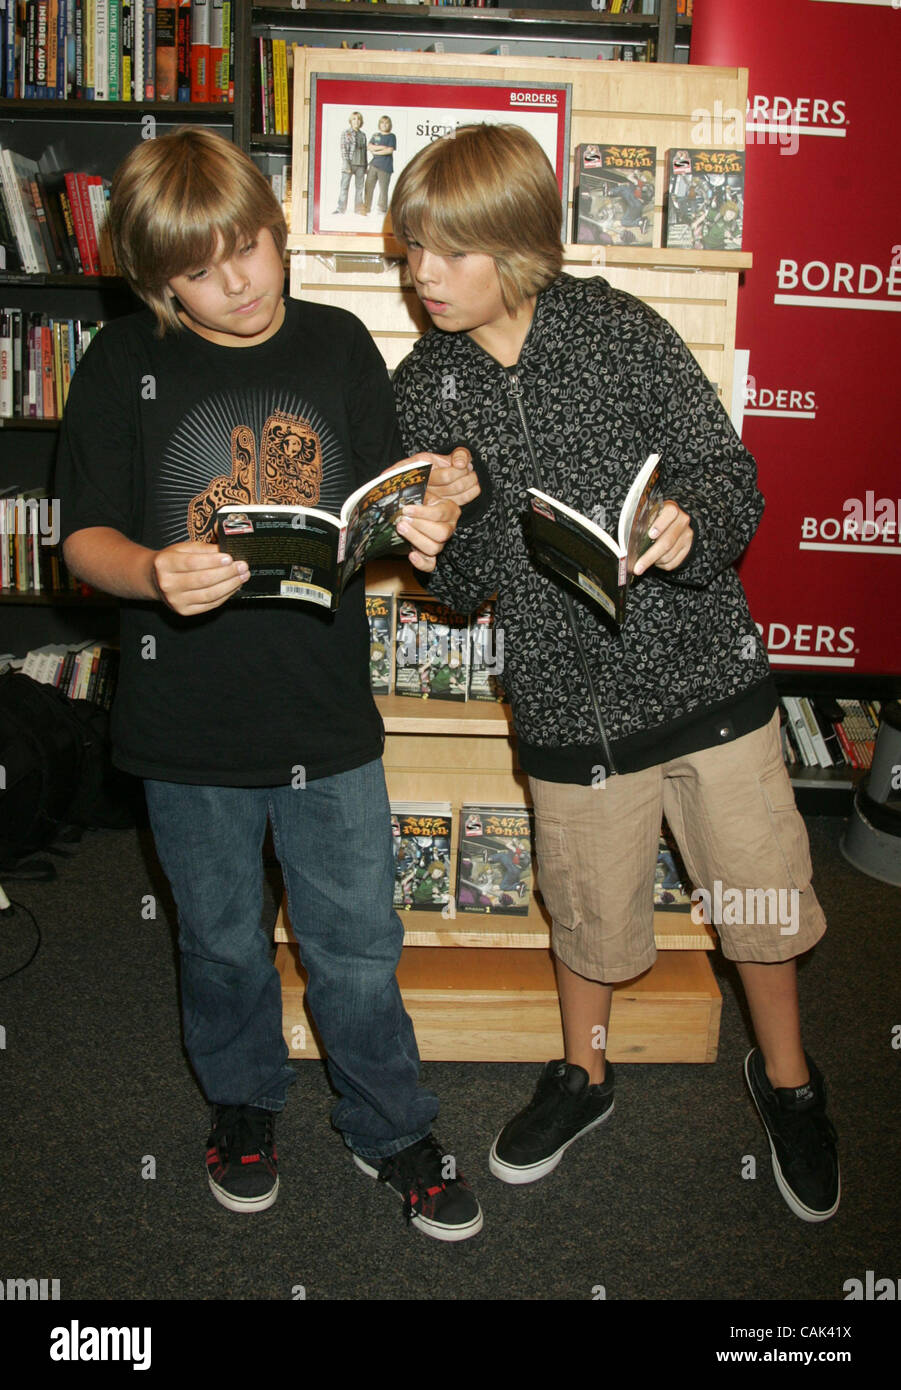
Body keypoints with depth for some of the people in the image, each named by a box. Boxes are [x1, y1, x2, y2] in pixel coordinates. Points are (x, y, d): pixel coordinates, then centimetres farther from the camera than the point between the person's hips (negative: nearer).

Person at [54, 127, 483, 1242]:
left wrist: (421, 527, -18)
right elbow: (84, 537, -4)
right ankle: (242, 1102, 46)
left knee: (358, 944, 11)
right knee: (221, 938, 19)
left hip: (327, 711, 1)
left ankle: (390, 1129, 36)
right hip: (188, 722, 0)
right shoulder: (124, 366, -4)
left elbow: (381, 510, 5)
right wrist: (153, 574, -26)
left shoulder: (338, 345, 1)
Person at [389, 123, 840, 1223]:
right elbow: (463, 591, 2)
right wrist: (445, 528, -20)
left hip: (708, 673, -1)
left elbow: (732, 477, -8)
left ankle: (785, 1078, 41)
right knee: (589, 906, 16)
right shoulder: (423, 391, 0)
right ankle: (582, 1074, 45)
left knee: (758, 889, 13)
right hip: (568, 702, 2)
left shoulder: (619, 329, -8)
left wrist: (691, 529, -30)